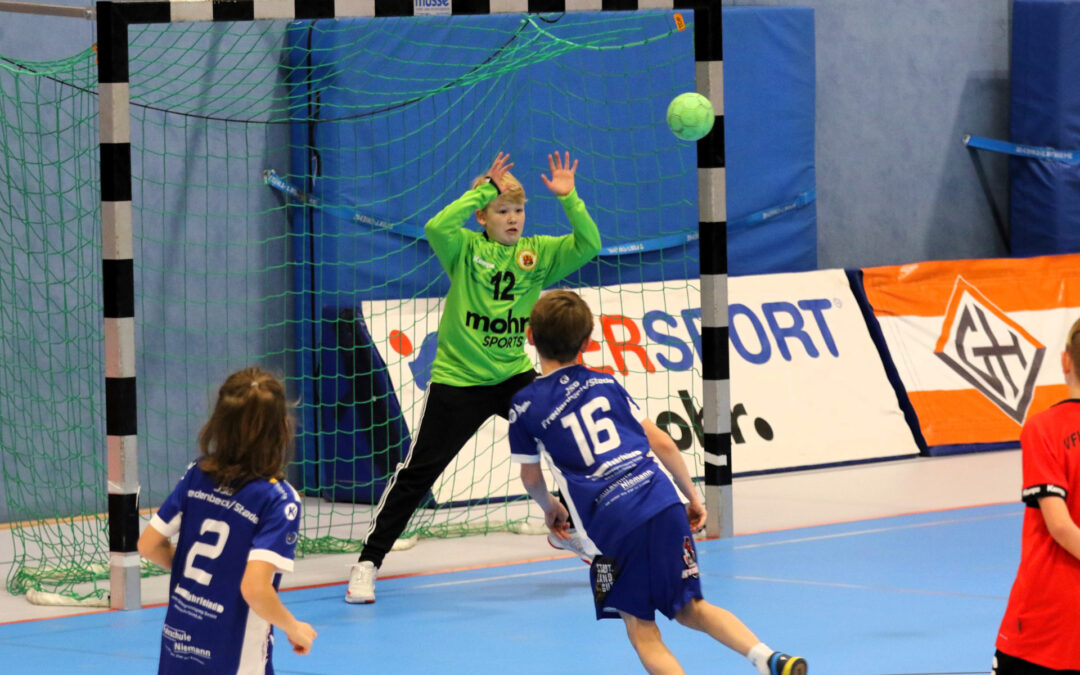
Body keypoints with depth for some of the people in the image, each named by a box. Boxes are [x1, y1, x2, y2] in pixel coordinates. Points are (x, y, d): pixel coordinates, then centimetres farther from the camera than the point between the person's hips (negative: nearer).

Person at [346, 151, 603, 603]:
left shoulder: (538, 254, 2)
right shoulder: (465, 249, -8)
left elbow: (588, 244, -9)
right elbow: (435, 228, -29)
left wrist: (569, 199, -20)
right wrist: (484, 190, -27)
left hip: (514, 375, 4)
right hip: (458, 377, -4)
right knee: (418, 472, -4)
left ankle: (571, 529, 27)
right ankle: (368, 562, 3)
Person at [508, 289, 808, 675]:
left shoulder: (526, 406, 5)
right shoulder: (605, 384, 16)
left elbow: (531, 477, 18)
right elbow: (661, 443, 17)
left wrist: (550, 509, 39)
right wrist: (692, 496, 30)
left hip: (613, 523, -4)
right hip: (662, 500, 4)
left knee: (642, 631, 7)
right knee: (690, 608, 19)